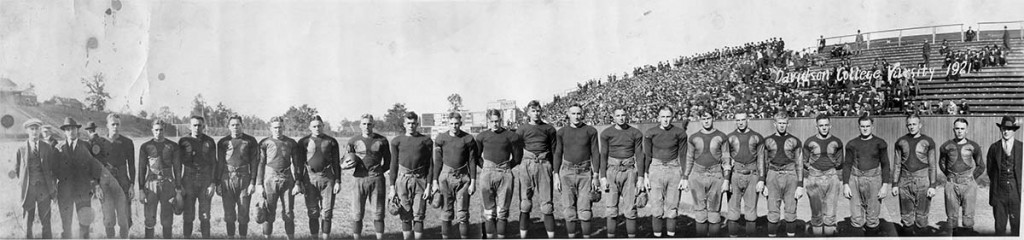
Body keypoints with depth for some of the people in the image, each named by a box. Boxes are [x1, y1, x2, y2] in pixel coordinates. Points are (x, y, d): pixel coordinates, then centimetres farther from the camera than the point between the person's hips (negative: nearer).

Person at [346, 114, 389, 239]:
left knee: (378, 213, 1)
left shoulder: (381, 140, 6)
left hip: (377, 180, 0)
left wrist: (377, 171, 0)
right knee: (357, 214, 0)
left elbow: (388, 162, 12)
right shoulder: (353, 141, 8)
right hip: (359, 179, 0)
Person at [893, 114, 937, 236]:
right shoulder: (901, 142, 7)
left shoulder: (928, 142, 0)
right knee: (907, 218, 4)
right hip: (905, 182, 2)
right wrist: (895, 184, 4)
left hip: (923, 182, -2)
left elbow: (932, 166, 0)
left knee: (922, 218, -1)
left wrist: (932, 186, -6)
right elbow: (897, 164, 9)